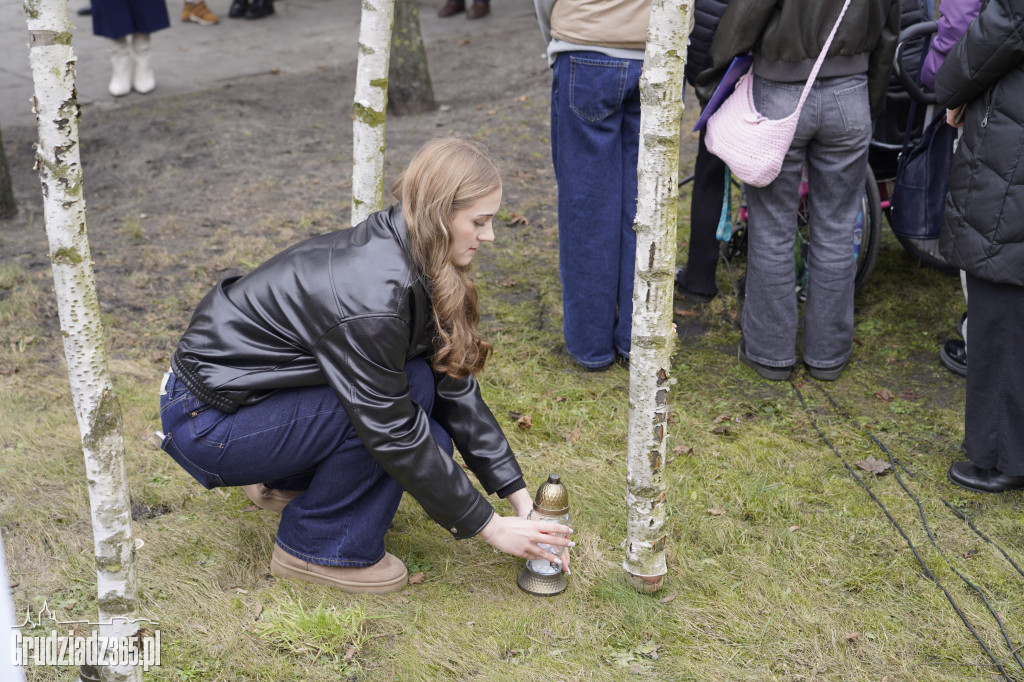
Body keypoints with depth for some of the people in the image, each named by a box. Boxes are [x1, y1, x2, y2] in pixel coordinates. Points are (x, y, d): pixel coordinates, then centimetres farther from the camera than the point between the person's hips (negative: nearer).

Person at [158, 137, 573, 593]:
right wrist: (489, 527, -16)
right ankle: (316, 550, -5)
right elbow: (395, 434, -25)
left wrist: (517, 493, -2)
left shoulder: (400, 249, -4)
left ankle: (284, 482, 15)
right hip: (204, 425, -9)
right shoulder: (371, 297, -31)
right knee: (410, 391, -21)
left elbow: (454, 383, 0)